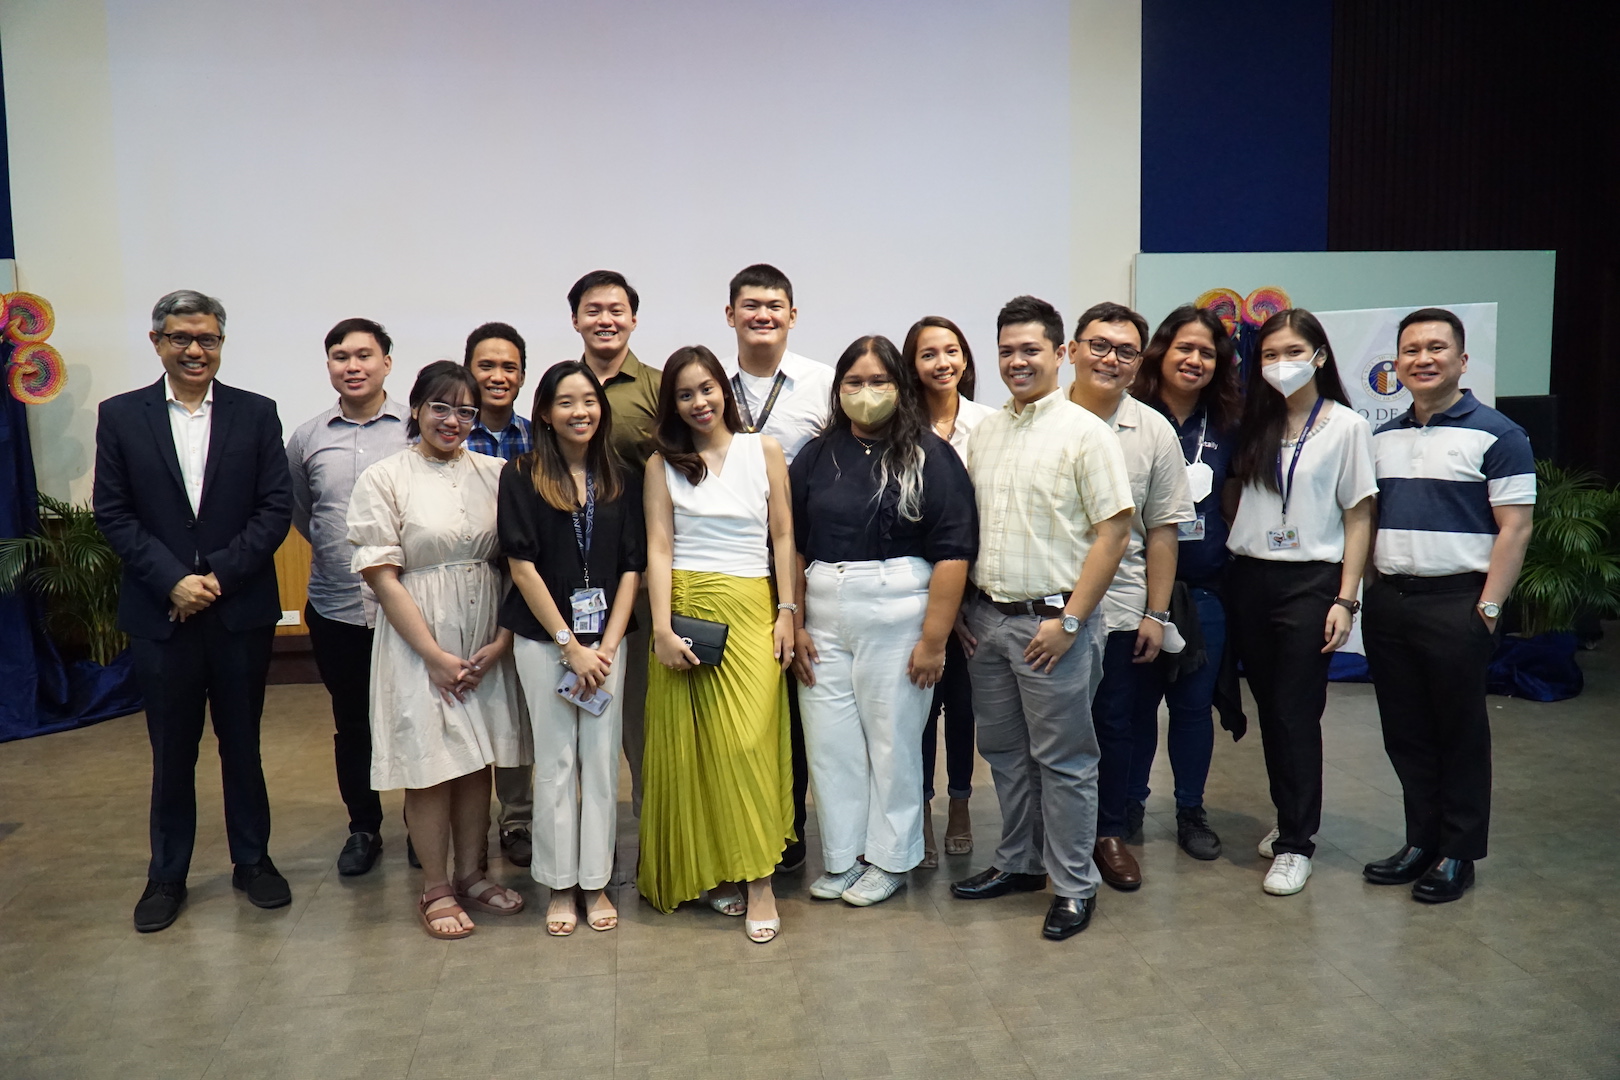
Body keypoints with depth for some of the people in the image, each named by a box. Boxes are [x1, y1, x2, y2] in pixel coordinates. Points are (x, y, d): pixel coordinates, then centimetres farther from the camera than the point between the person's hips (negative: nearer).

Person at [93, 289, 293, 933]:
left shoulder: (256, 414, 1)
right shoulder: (120, 416, 3)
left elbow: (275, 508, -4)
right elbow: (112, 513, -1)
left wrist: (218, 576, -12)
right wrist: (172, 581, -12)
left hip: (241, 610, 0)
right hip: (159, 613, 0)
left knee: (243, 743, 12)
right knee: (171, 751, 10)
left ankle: (252, 861, 27)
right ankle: (167, 875, 26)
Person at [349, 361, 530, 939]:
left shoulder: (495, 473, 4)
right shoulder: (383, 479, -5)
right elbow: (382, 576, -8)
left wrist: (501, 642, -6)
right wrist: (436, 656, -11)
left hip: (488, 641, 4)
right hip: (419, 641, -3)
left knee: (477, 760, 12)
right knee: (429, 763, 3)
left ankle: (471, 873, 28)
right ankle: (435, 888, 19)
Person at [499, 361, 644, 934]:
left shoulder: (619, 480, 6)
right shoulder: (521, 476, -3)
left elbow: (631, 568, 4)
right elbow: (522, 564, -7)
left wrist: (607, 645, -6)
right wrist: (569, 645, -10)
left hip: (606, 636, 3)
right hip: (544, 638, -2)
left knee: (602, 758, 6)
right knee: (555, 760, 4)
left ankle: (596, 882, 18)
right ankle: (559, 885, 18)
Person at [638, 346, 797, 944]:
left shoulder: (764, 450, 8)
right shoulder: (662, 464, 8)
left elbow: (783, 536, 7)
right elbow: (658, 546, 0)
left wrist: (787, 611, -1)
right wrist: (662, 628, -10)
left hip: (749, 609, -1)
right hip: (685, 605, 1)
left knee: (747, 741, -10)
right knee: (688, 744, 2)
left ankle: (758, 880, -3)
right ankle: (705, 869, 16)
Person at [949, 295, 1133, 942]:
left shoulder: (1085, 433, -8)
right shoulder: (983, 434, 11)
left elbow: (1113, 532, -12)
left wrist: (1069, 620, -16)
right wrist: (962, 608, 9)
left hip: (1052, 618, -6)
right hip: (986, 616, 6)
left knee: (1062, 759, 3)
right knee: (1004, 750, 16)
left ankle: (1074, 885, 16)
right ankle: (1018, 863, 32)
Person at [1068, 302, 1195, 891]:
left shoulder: (1155, 433, 2)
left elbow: (1161, 530, 3)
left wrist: (1156, 613, -1)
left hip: (1119, 610, 1)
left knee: (1114, 725, 11)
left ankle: (1109, 832, 29)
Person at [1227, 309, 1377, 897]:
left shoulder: (1346, 426, -2)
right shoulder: (1254, 424, 9)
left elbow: (1358, 517, -4)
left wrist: (1346, 599, -9)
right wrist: (1234, 566, 3)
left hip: (1309, 581, -4)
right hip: (1250, 578, 4)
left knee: (1296, 712, -3)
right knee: (1269, 708, 11)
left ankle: (1295, 844, 7)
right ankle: (1292, 817, 27)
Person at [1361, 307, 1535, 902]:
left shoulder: (1496, 435, -5)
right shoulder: (1384, 438, 13)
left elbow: (1514, 527, -9)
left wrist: (1488, 607, -15)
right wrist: (1368, 592, 8)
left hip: (1456, 602, -5)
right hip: (1387, 603, 6)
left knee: (1459, 734, 5)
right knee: (1405, 732, 11)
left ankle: (1458, 853, 18)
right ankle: (1421, 842, 25)